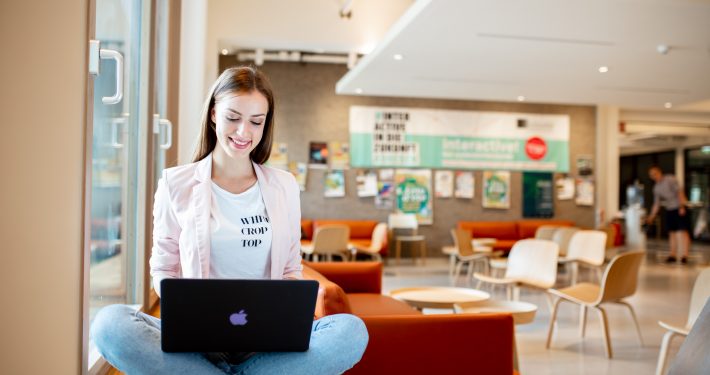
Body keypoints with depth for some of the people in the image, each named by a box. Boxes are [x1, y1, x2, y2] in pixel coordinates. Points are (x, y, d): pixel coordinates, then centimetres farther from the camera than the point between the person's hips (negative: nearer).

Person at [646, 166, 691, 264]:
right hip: (669, 210, 6)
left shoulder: (670, 179, -7)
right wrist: (652, 216, 4)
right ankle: (673, 255, 9)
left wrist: (682, 206, -19)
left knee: (683, 231, -10)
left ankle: (684, 255, -14)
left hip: (679, 208, -6)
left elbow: (679, 191, -11)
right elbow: (656, 203, 12)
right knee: (672, 232, 6)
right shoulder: (656, 188, 10)